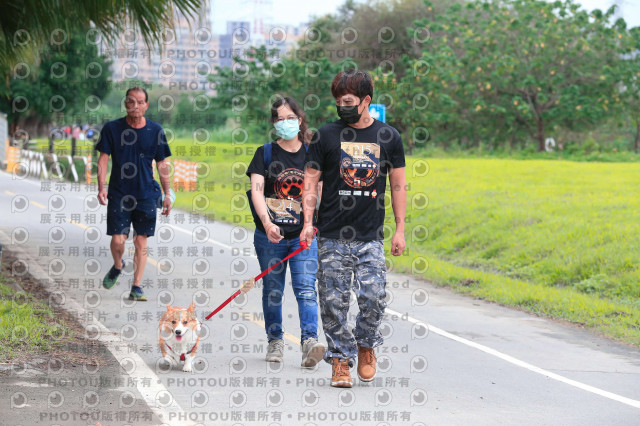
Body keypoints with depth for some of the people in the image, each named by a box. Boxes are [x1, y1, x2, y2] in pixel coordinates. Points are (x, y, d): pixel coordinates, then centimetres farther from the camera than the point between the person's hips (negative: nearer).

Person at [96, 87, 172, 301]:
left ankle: (136, 287, 8)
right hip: (119, 193, -1)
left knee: (141, 242, 1)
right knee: (118, 239, -6)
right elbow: (103, 158, 0)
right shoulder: (112, 128, -1)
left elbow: (162, 164, 9)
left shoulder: (155, 130, 2)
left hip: (146, 195, 1)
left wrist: (167, 194, 7)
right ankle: (117, 266, 27)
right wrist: (101, 187, -12)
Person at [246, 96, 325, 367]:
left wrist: (311, 226, -6)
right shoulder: (265, 153, 2)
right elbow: (256, 191, -10)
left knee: (306, 288, -12)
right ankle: (275, 341, 22)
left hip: (303, 235, 0)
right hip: (270, 234, 0)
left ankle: (309, 342, -21)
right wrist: (267, 223, -25)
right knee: (273, 290, 8)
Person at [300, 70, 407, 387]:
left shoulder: (388, 137, 6)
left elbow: (398, 185, 12)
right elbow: (310, 182, 4)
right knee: (334, 302, -1)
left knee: (373, 298, -10)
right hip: (332, 236, 0)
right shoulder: (326, 135, 2)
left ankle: (365, 345, 17)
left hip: (370, 237, 0)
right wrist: (307, 222, -8)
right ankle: (340, 360, 12)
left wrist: (400, 230, 7)